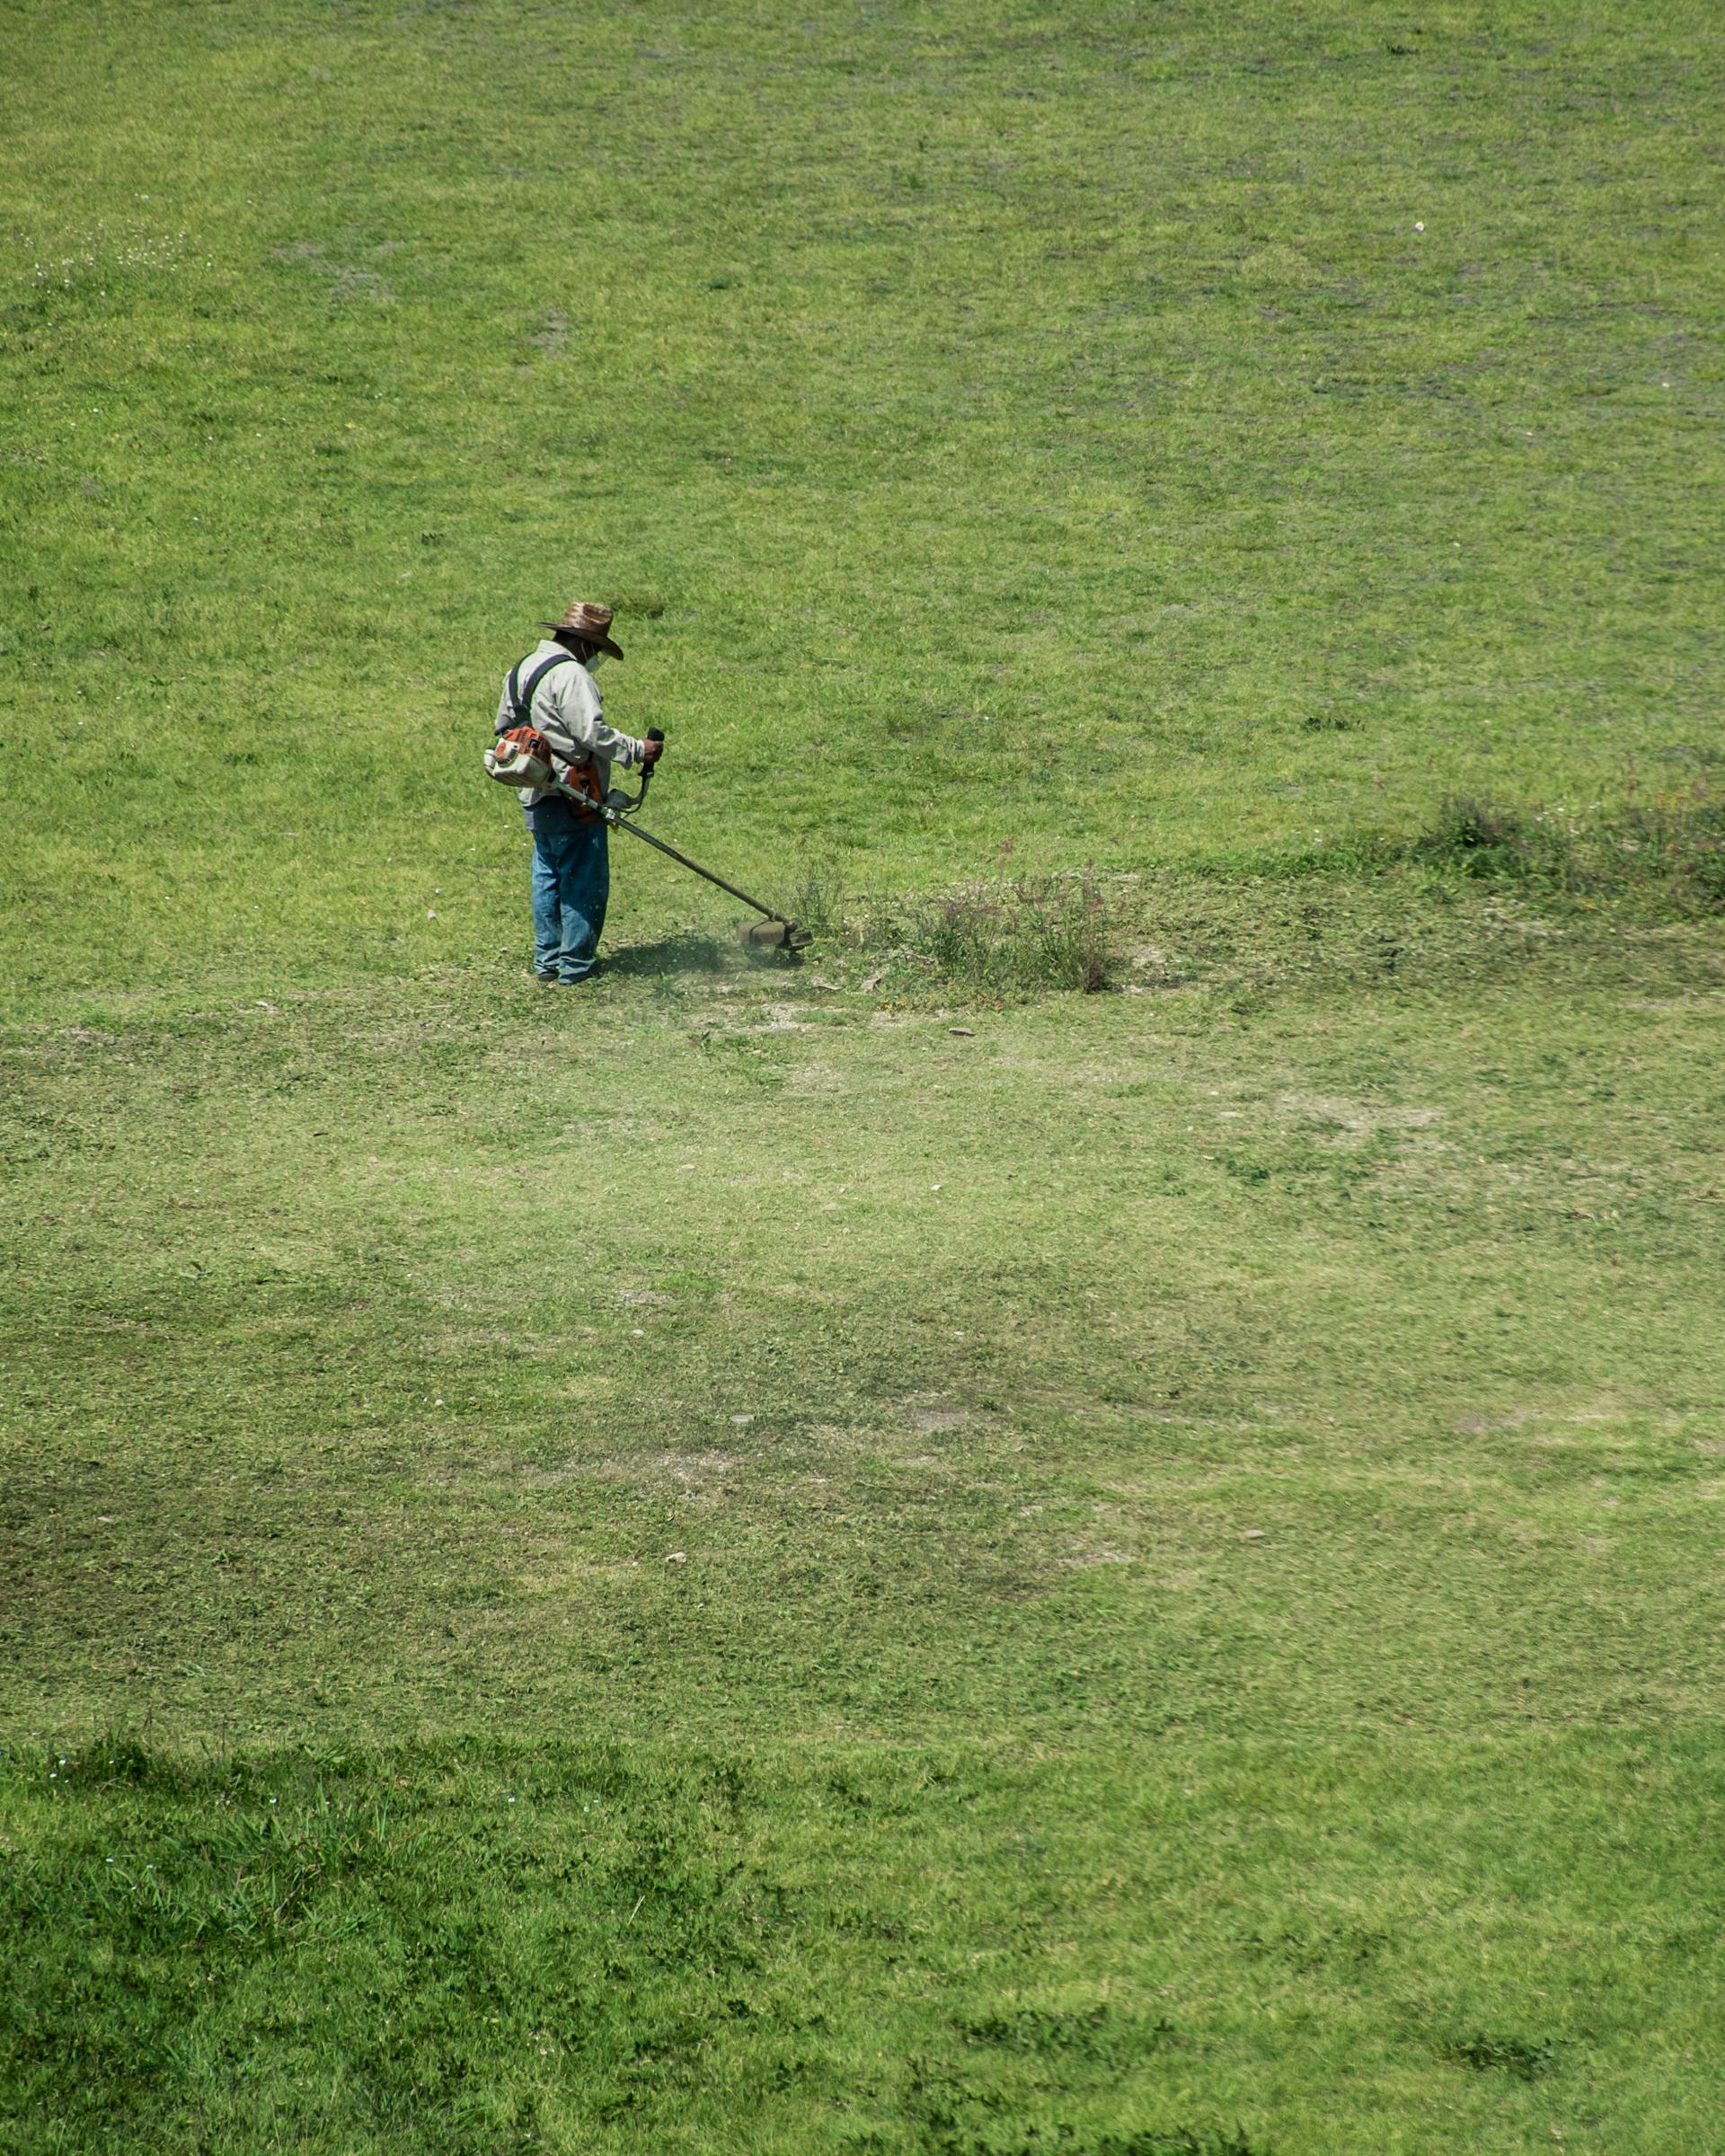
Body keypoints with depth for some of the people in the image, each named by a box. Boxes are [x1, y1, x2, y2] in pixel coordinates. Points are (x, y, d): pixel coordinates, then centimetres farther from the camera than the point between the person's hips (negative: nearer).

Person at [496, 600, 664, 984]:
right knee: (583, 881, -1)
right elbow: (593, 733, -24)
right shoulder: (570, 675, -17)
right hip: (573, 801, -9)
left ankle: (546, 961, 21)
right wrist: (637, 751, -15)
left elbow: (504, 727, 23)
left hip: (536, 799, 9)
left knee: (547, 878, 17)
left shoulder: (521, 670, 14)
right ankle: (574, 967, 2)